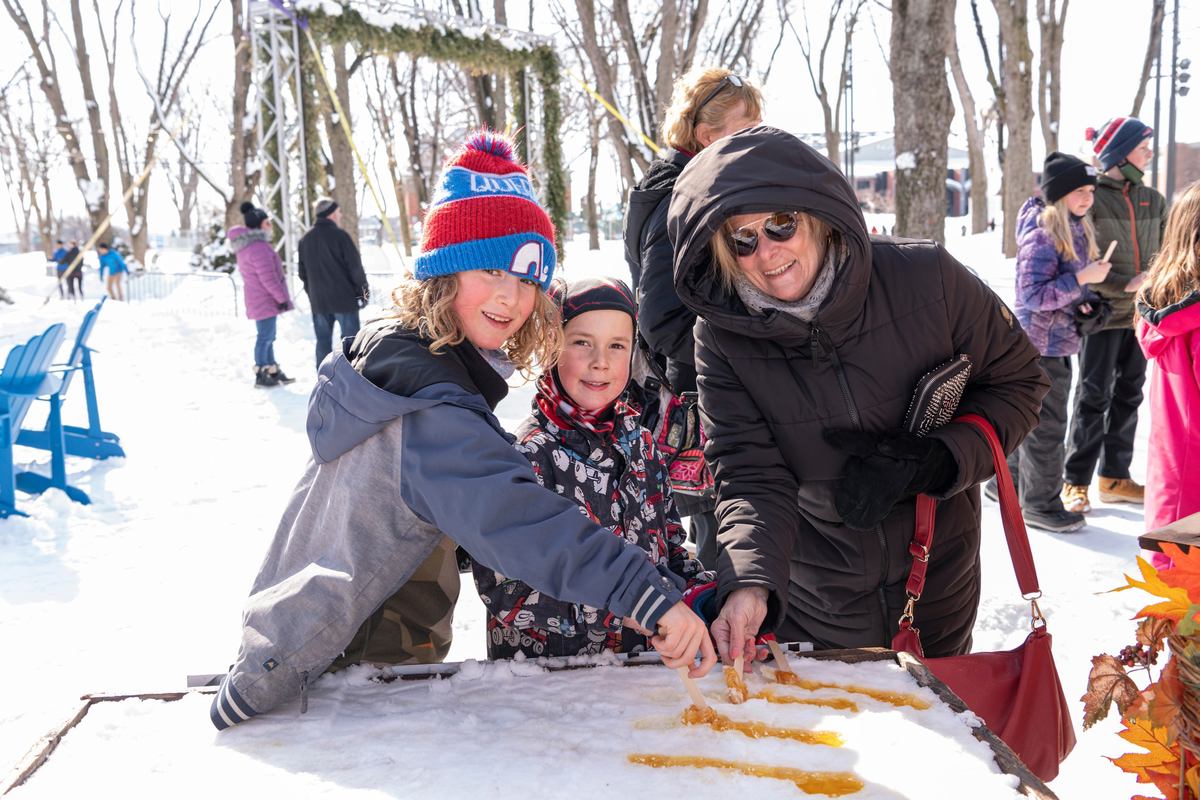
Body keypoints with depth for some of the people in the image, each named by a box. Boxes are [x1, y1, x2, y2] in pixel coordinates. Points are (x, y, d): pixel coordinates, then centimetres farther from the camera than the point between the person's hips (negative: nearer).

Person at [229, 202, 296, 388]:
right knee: (265, 337, -4)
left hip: (259, 300, 11)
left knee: (267, 337, 17)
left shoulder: (246, 246, 15)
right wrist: (281, 297, -16)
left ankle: (273, 372, 25)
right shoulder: (259, 247, -19)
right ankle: (261, 376, 1)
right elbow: (268, 277, -22)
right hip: (265, 301, -11)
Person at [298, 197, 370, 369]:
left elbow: (303, 273, 15)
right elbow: (355, 267, -12)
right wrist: (363, 292, -1)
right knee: (350, 340, 0)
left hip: (318, 301, 6)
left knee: (323, 342, 11)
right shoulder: (339, 236, -12)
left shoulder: (305, 239, 8)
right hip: (344, 299, -6)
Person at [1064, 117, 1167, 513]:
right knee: (1094, 396, -1)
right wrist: (1124, 285, -21)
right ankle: (1075, 481, 8)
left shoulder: (1153, 201, 10)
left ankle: (1115, 477, 23)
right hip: (1104, 315, -6)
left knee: (1129, 394, 12)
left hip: (1140, 315, 7)